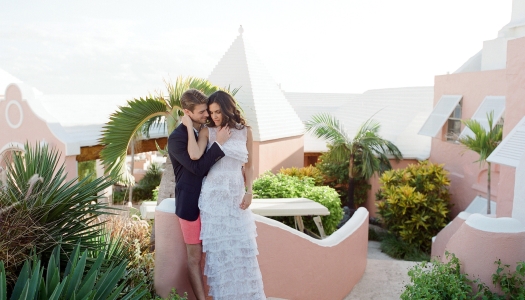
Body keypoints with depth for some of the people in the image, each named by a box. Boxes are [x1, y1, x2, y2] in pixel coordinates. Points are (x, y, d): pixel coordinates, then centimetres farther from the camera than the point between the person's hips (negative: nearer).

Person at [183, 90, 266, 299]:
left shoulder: (245, 131, 6)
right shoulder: (207, 131, 0)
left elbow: (248, 166, 10)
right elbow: (195, 155, -18)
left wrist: (249, 192, -1)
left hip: (236, 194, 2)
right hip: (214, 194, -1)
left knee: (241, 245, 4)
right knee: (218, 245, 3)